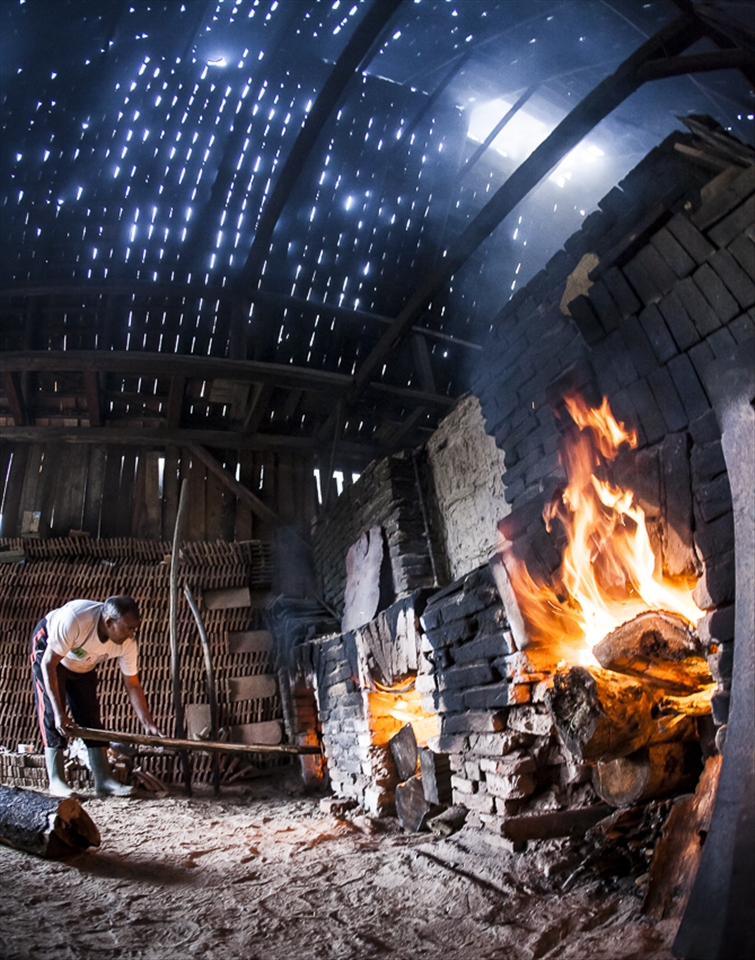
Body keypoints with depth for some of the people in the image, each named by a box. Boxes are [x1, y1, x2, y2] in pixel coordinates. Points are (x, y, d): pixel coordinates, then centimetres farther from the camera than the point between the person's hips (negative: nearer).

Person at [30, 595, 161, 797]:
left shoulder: (127, 643, -28)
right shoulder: (74, 619, -43)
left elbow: (132, 685, -19)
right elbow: (48, 664, -34)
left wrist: (148, 724, -26)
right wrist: (59, 712, -36)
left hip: (83, 665, 4)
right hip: (47, 648, -4)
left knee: (91, 716, -3)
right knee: (51, 713, -15)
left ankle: (104, 780, -3)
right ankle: (56, 782, -10)